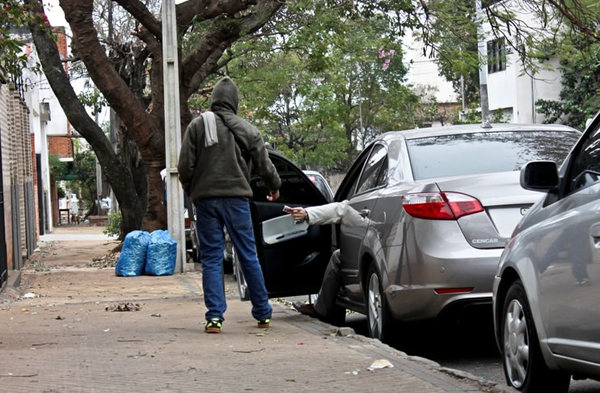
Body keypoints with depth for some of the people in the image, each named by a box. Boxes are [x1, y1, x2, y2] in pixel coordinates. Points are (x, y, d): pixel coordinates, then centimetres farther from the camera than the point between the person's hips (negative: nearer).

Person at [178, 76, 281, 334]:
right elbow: (264, 165, 9)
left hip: (206, 199, 0)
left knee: (211, 258, 3)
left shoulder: (197, 126, 2)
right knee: (248, 256, 8)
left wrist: (192, 192, 17)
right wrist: (275, 187, 28)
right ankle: (263, 314, 14)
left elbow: (185, 166, -1)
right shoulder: (246, 129, 4)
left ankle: (214, 317, -4)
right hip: (236, 197, 0)